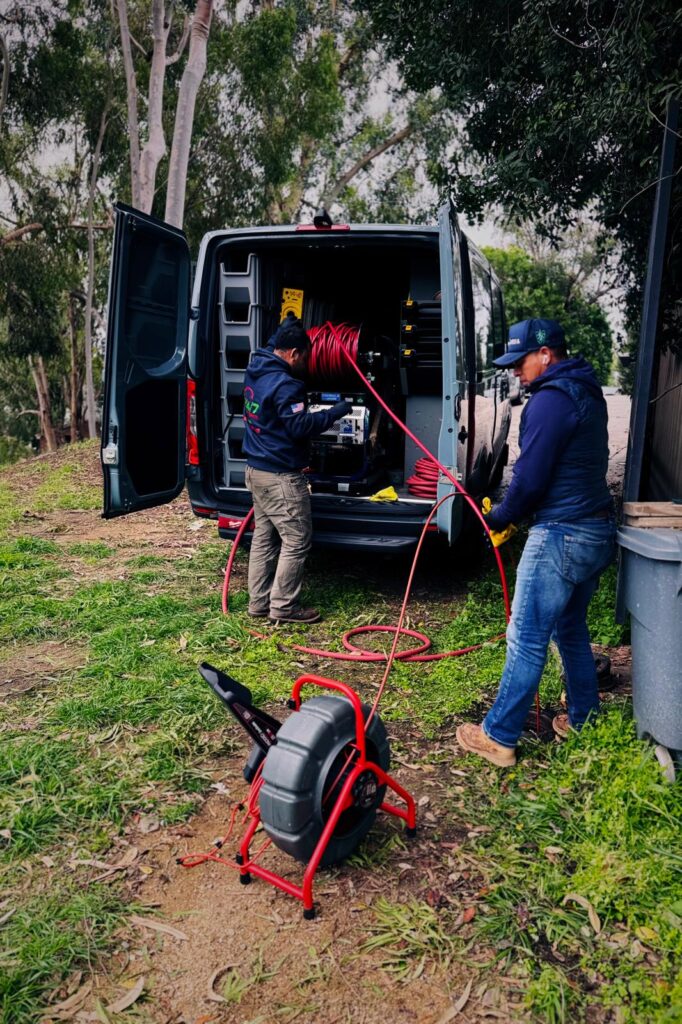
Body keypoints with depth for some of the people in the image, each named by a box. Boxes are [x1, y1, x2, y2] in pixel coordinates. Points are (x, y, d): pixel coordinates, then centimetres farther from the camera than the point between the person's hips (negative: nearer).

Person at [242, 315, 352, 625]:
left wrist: (287, 329, 35)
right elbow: (300, 426, -23)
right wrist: (335, 413, -14)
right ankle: (283, 607, 6)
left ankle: (259, 603, 22)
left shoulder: (256, 369, 9)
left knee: (263, 538, 15)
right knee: (296, 540, -1)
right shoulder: (284, 384, -20)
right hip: (280, 477, -10)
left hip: (256, 470, 10)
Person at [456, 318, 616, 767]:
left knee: (526, 639, -2)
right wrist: (513, 513, 14)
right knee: (571, 629, 22)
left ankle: (499, 738, 8)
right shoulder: (586, 393, 14)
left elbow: (530, 477, -19)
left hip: (561, 536, -10)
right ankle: (584, 721, 33)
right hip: (597, 531, 10)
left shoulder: (551, 398, -16)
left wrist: (500, 517, -1)